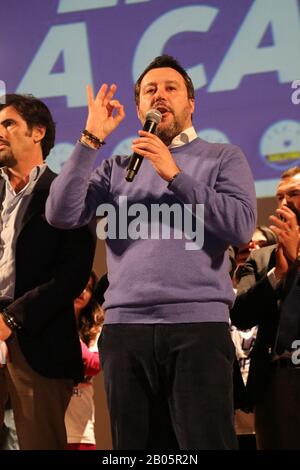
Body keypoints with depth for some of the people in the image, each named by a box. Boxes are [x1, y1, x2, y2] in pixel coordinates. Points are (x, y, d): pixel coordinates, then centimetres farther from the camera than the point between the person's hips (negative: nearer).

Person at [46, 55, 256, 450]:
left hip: (199, 326, -3)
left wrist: (175, 175, -5)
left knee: (208, 442, -9)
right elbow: (61, 215, 5)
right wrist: (91, 139, 2)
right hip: (125, 328, 3)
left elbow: (241, 226, -4)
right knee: (136, 446, 6)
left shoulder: (223, 158, 12)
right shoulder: (117, 168, 19)